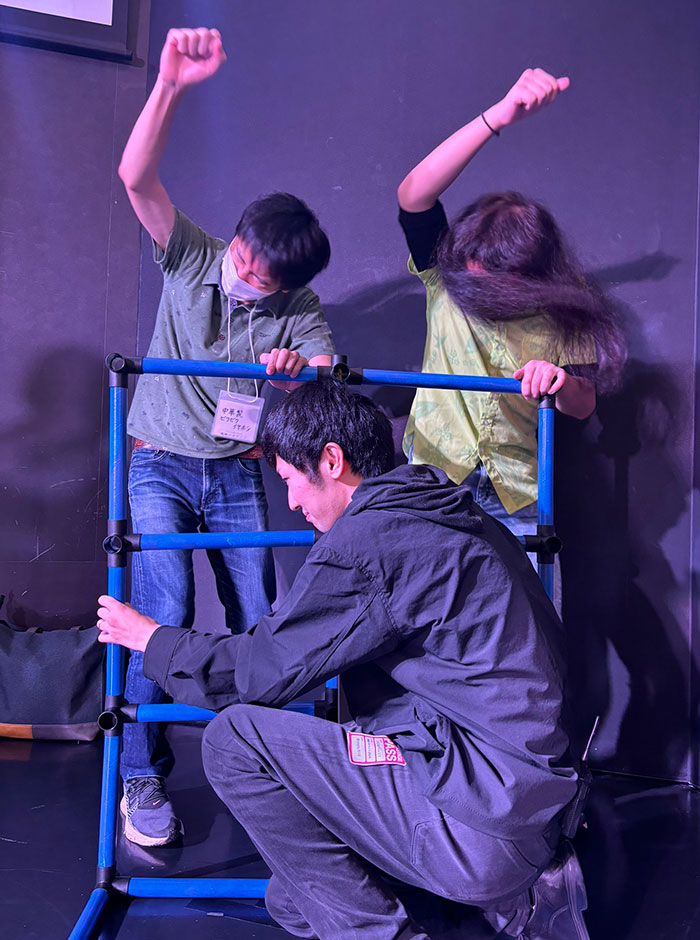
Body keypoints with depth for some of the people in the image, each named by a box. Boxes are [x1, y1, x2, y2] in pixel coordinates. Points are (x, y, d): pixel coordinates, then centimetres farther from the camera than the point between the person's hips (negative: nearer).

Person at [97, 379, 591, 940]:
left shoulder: (365, 542, -15)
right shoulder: (462, 518, 13)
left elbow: (258, 673, -6)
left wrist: (150, 638, 10)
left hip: (481, 827, -9)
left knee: (235, 739, -7)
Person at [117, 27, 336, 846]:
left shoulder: (299, 311, -5)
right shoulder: (191, 258, -8)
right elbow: (136, 177, -22)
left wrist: (300, 372, -39)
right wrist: (170, 85, -35)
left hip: (237, 475, 2)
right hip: (162, 465, -2)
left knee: (259, 623, -3)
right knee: (165, 619, -14)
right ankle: (141, 779, 5)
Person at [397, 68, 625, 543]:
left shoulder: (563, 306, -5)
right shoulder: (446, 275, -7)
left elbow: (583, 405, -3)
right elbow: (413, 195, -24)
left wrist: (562, 382, -28)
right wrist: (499, 116, -34)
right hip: (436, 479, 0)